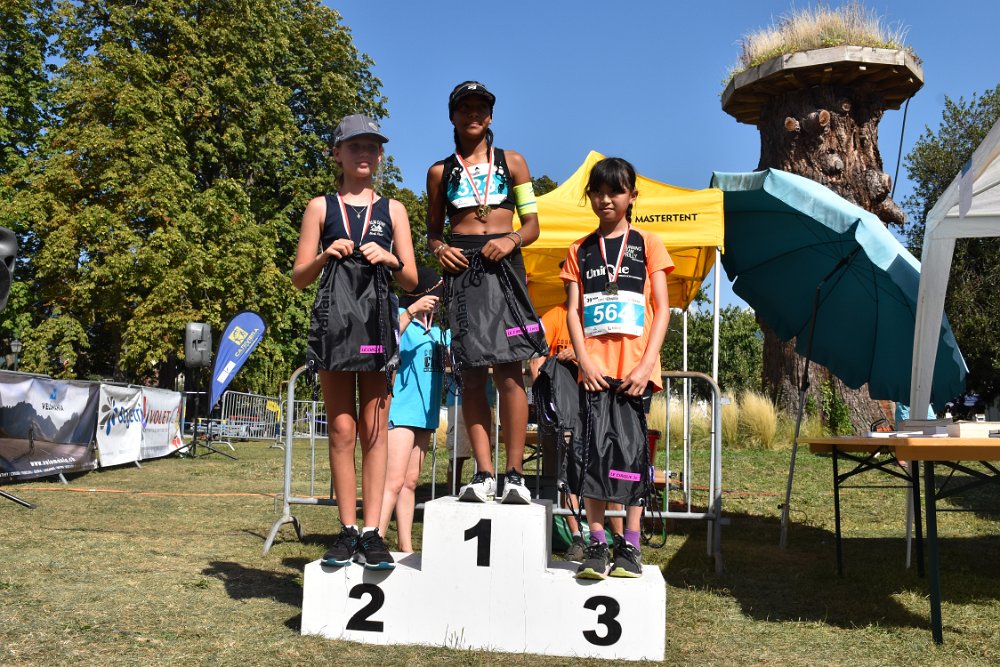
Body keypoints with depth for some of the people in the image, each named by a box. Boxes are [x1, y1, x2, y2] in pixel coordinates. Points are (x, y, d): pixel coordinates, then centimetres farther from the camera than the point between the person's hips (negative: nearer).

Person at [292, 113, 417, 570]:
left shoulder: (392, 210, 13)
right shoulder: (320, 207, 12)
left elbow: (412, 280, 10)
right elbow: (299, 277, 9)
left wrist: (390, 259, -10)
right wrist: (324, 256, -10)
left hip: (377, 321, 0)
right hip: (333, 320, 0)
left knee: (374, 430, -1)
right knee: (342, 430, 1)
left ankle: (371, 532, 2)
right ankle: (347, 530, 8)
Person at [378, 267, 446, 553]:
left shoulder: (437, 330, 16)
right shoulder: (400, 317, -5)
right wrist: (411, 311, -32)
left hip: (424, 413, 8)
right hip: (401, 410, -8)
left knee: (410, 482, 10)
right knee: (394, 482, -16)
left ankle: (406, 548, 15)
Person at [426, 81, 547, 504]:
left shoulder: (512, 162, 15)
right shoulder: (440, 171, 17)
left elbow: (532, 224, 12)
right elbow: (432, 230, 20)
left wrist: (511, 240, -9)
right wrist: (439, 249, -3)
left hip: (503, 265, -1)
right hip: (460, 267, 1)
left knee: (508, 369, -10)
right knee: (471, 373, -3)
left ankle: (514, 474, -7)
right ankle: (484, 473, 0)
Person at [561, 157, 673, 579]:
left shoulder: (646, 244, 8)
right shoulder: (580, 251, 14)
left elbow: (661, 308, 2)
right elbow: (573, 311, 9)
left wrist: (646, 364, -9)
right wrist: (584, 361, -5)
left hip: (634, 366, -1)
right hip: (594, 367, 2)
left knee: (631, 447, -2)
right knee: (595, 449, -1)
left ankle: (630, 546, 8)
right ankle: (597, 544, 6)